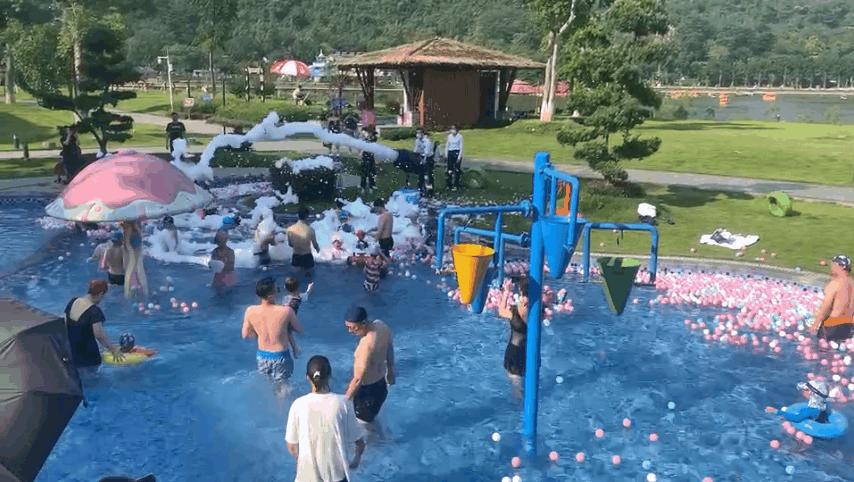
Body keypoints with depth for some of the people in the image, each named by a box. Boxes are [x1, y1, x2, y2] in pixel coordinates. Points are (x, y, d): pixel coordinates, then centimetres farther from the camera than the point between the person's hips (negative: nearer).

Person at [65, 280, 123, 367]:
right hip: (87, 354, -7)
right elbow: (99, 335, -27)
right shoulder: (94, 311, -23)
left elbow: (65, 323, 6)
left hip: (71, 349, 7)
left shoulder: (73, 302, -2)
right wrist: (113, 350, -18)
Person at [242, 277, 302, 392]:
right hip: (280, 357, -3)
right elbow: (299, 330, -7)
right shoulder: (286, 311, -23)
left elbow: (245, 335, -1)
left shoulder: (250, 311, -15)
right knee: (282, 388, 19)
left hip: (262, 356, 3)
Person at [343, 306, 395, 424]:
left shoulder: (367, 344, -34)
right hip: (381, 386, 9)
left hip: (368, 391, -9)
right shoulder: (381, 325, -9)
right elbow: (389, 350, 9)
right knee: (374, 419, 30)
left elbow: (358, 379, -30)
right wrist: (390, 371, 25)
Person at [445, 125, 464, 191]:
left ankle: (456, 185, 5)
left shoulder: (460, 136, -6)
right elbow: (447, 145, 13)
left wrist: (459, 157, -13)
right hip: (450, 153, 4)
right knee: (450, 170, 6)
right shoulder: (449, 136, 7)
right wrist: (446, 155, 6)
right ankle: (449, 184, 14)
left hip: (457, 153, -4)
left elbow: (461, 147, -7)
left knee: (457, 170, -2)